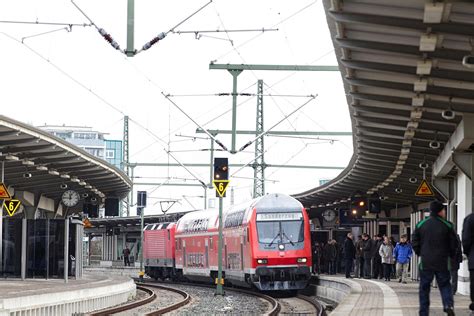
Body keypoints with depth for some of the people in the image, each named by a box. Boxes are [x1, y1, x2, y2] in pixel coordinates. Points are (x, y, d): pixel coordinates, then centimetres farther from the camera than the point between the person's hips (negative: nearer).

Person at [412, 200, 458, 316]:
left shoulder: (420, 225, 1)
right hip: (442, 263, -1)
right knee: (445, 285, 10)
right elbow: (454, 244, 1)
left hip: (425, 263, 1)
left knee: (424, 288, 8)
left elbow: (415, 243, 3)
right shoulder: (447, 226, -3)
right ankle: (449, 305, -14)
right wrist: (451, 255, 18)